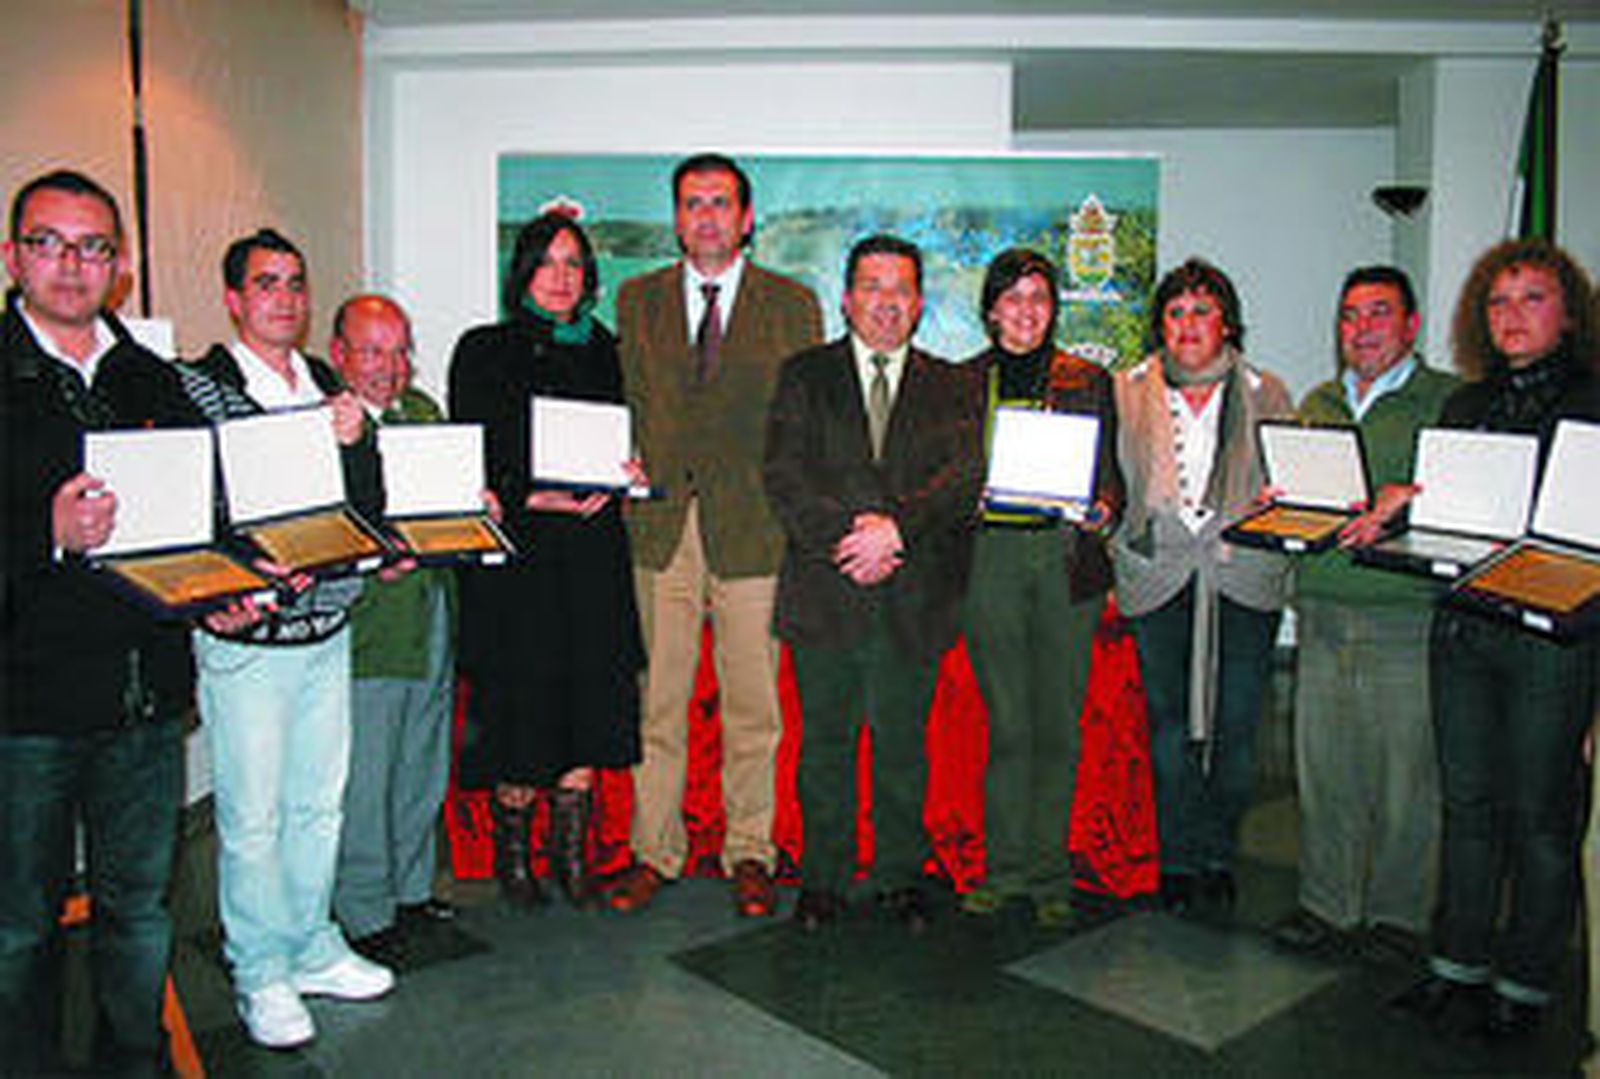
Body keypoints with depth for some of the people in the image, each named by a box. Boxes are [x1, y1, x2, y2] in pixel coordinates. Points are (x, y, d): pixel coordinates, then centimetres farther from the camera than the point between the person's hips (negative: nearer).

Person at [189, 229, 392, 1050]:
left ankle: (313, 949, 31)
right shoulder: (197, 391, -6)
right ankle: (261, 975, 20)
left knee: (320, 802, 15)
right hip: (246, 635, -5)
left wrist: (355, 444, -10)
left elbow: (370, 506, 7)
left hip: (326, 627, 5)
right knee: (252, 814, 4)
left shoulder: (329, 389, 10)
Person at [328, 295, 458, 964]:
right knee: (363, 779, 1)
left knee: (424, 769, 16)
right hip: (363, 627, -7)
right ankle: (365, 913, 16)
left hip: (431, 619, 7)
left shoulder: (423, 411, 15)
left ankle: (412, 889, 32)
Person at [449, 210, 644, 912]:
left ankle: (571, 855, 17)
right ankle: (510, 852, 18)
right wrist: (536, 498, -16)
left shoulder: (602, 350, 14)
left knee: (589, 703, 3)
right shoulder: (484, 352, 3)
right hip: (515, 552, -3)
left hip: (593, 551, 3)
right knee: (523, 706, -2)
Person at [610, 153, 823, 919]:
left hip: (754, 528, -1)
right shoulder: (637, 300, 12)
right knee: (658, 699, 6)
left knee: (753, 704, 5)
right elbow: (625, 405, 12)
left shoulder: (793, 305, 7)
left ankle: (750, 854, 19)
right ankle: (654, 850, 20)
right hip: (659, 526, 1)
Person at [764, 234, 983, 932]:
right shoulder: (804, 375, 8)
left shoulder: (949, 386, 10)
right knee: (825, 744, 9)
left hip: (914, 603, 1)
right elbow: (784, 475, -4)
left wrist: (897, 525, -19)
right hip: (823, 597, 0)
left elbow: (965, 476, -4)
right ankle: (822, 879, 24)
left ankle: (902, 877, 26)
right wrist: (844, 536, -17)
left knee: (903, 746, 10)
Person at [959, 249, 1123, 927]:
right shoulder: (963, 382, 9)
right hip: (991, 559, 0)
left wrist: (1102, 510, -10)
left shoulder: (1089, 383, 9)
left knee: (1057, 726, 3)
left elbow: (1109, 476, 10)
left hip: (1067, 559, 0)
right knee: (1007, 724, 4)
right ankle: (1004, 869, 16)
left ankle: (1049, 875, 15)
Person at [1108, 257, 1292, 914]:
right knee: (1170, 724, 0)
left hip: (1245, 579, 0)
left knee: (1235, 726, 0)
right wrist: (1114, 570, 1)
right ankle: (1178, 861, 13)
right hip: (1159, 577, 0)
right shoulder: (1127, 393, 9)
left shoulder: (1267, 396, 11)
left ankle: (1219, 857, 18)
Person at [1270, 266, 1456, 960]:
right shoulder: (1318, 403, 17)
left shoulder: (1449, 401, 0)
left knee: (1405, 772, 3)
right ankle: (1326, 905, 23)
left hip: (1405, 616, -5)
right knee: (1321, 766, 9)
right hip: (1322, 609, 5)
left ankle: (1397, 913, 20)